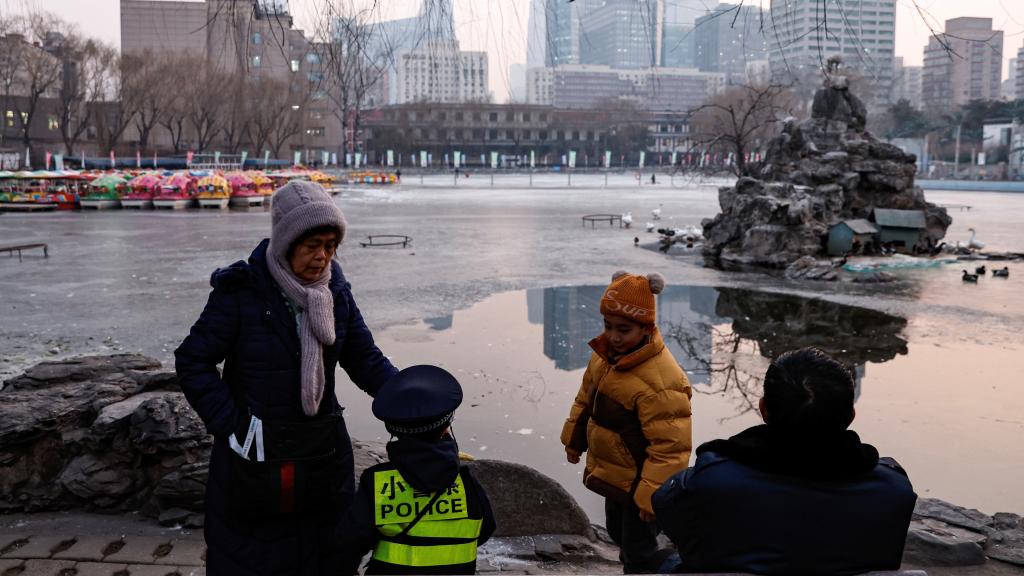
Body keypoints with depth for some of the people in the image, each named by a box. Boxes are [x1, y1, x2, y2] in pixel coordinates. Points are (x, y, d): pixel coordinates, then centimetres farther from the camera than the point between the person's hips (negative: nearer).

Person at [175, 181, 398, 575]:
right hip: (254, 459, -4)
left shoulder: (335, 291, 0)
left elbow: (366, 359, 3)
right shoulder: (241, 291, -13)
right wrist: (232, 427, -15)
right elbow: (193, 362, -9)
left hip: (323, 458, 4)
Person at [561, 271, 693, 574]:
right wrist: (574, 441, 20)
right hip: (613, 475, 9)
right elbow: (587, 399, 12)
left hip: (639, 483, -8)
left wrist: (651, 496, -27)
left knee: (638, 551, 6)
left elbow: (670, 446, -30)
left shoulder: (661, 380, -33)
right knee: (619, 533, 27)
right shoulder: (606, 354, -5)